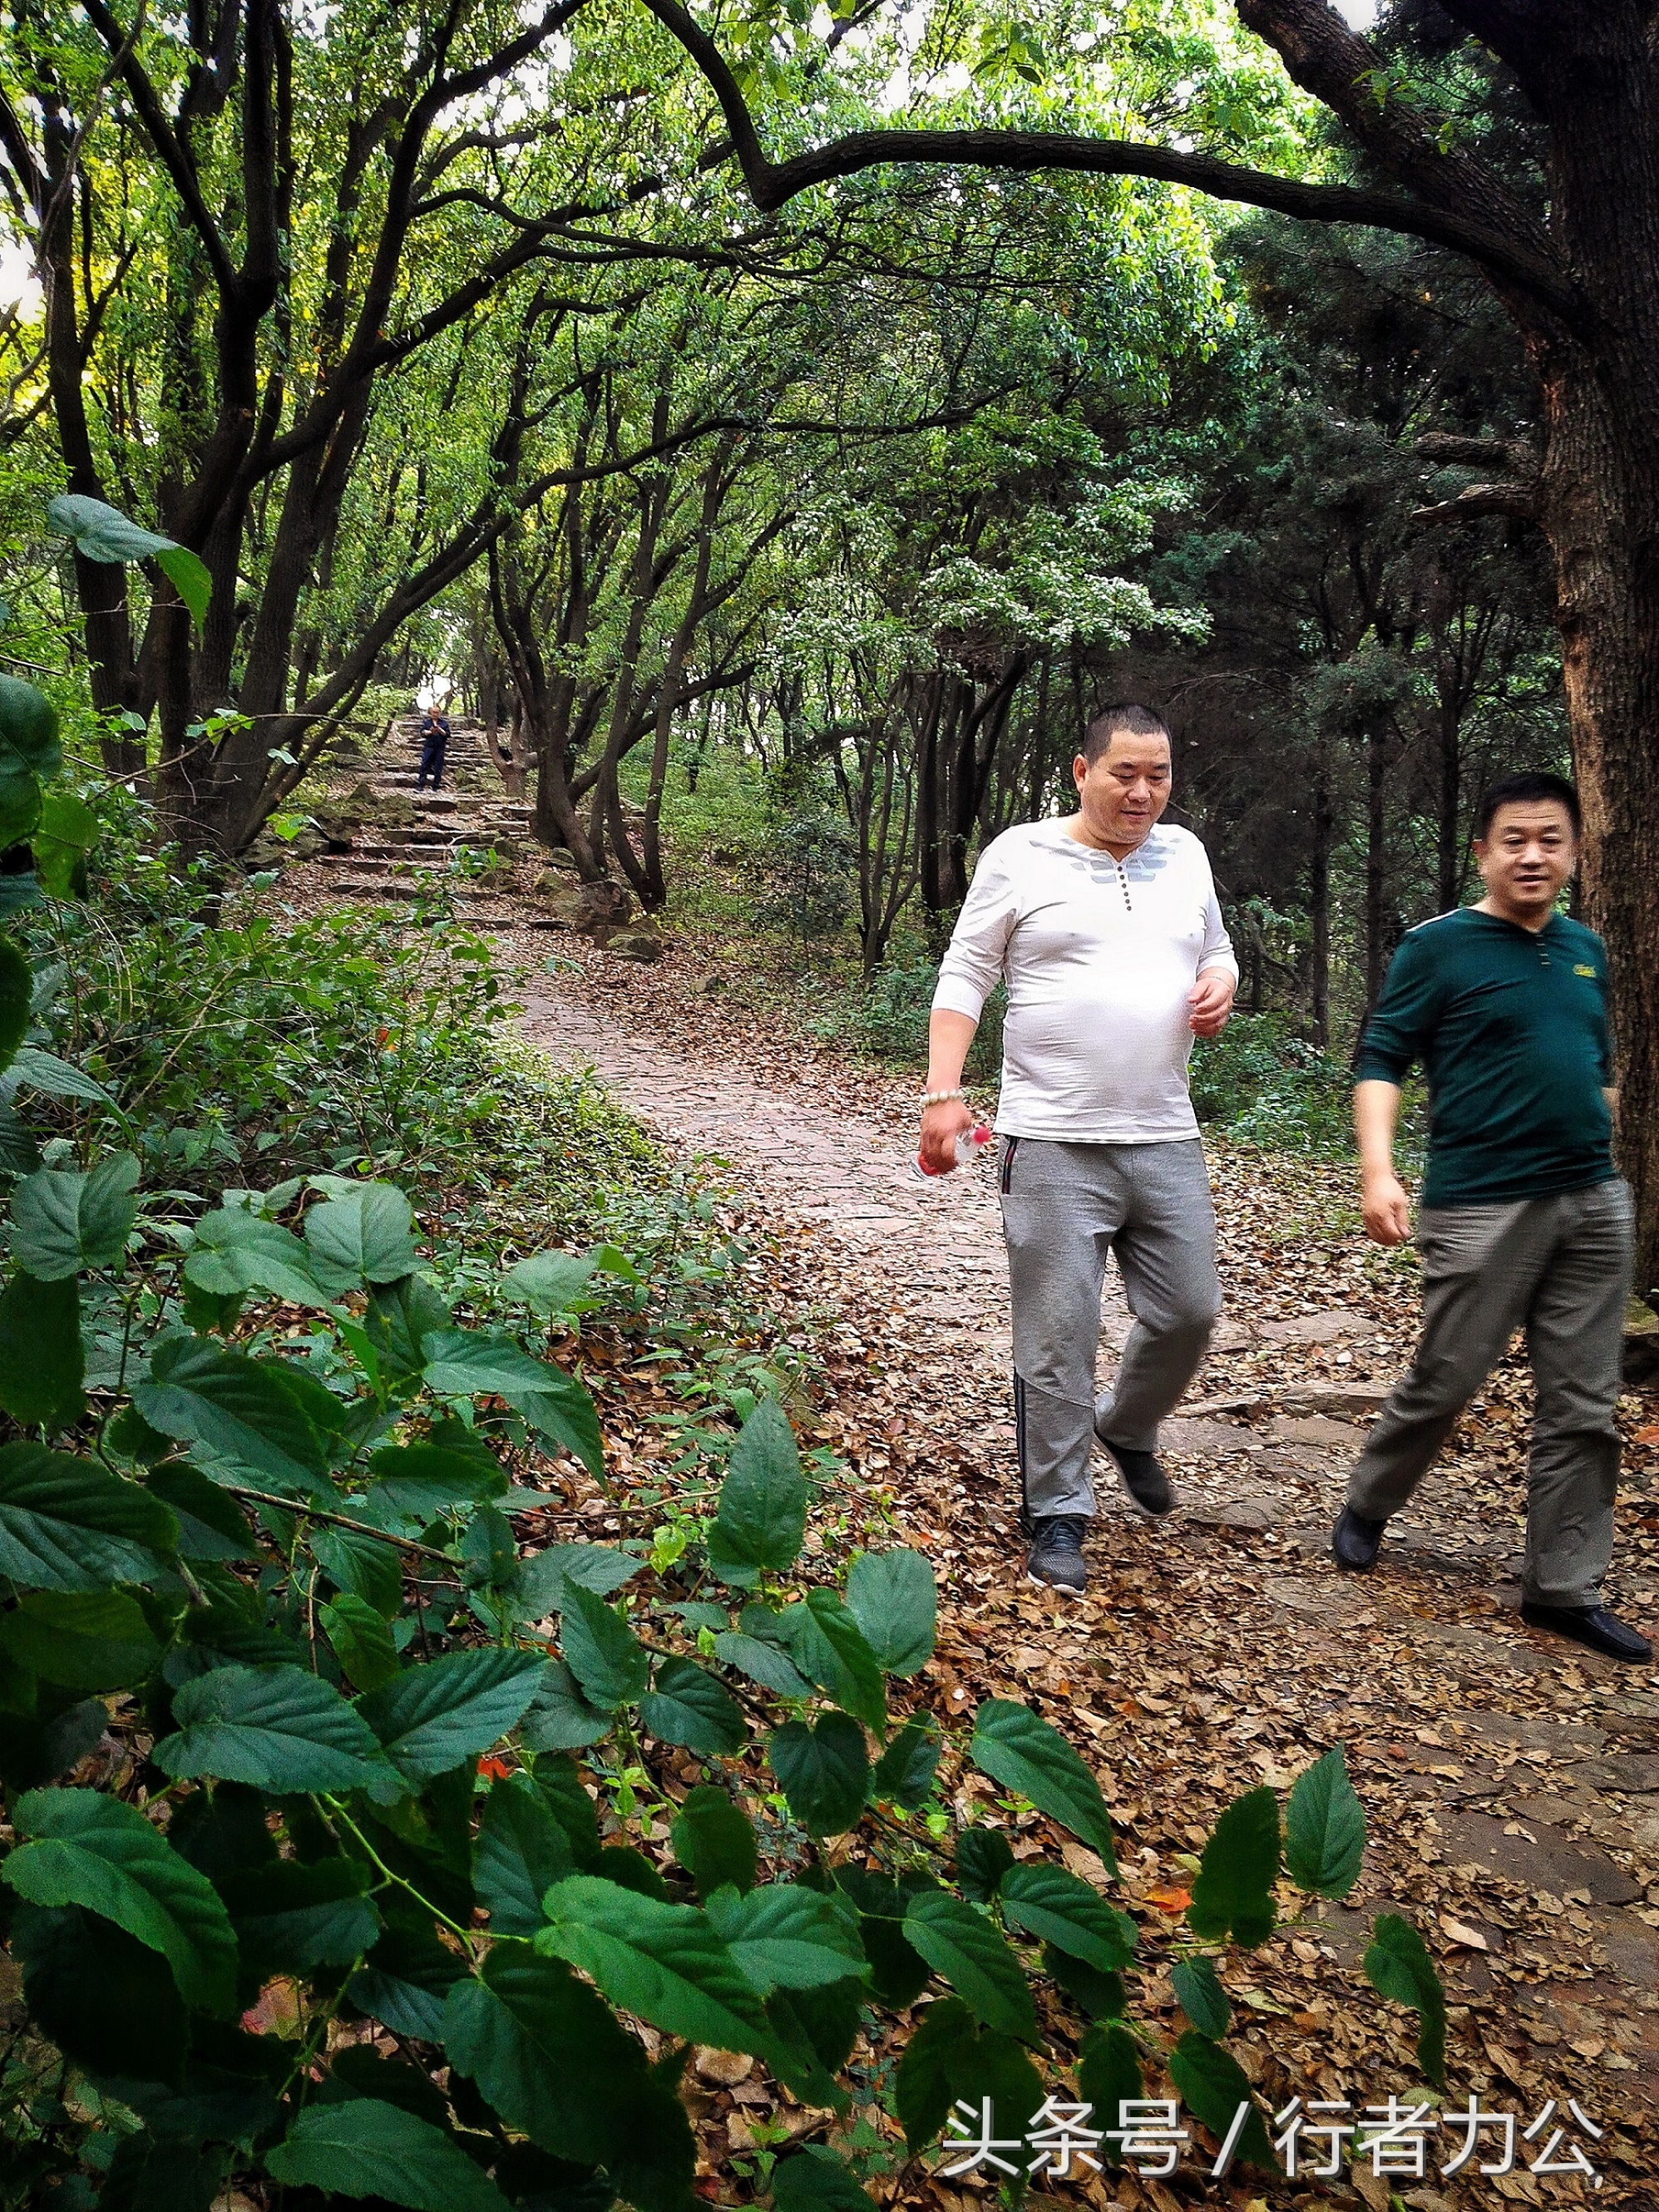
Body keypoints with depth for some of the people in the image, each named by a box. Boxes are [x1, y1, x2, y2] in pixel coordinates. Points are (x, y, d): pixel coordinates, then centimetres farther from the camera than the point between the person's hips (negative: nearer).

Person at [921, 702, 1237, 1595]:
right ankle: (1057, 1515, 14)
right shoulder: (1021, 856, -3)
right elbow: (964, 978, -1)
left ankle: (1128, 1428, 41)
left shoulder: (1184, 854, 12)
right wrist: (943, 1093, -11)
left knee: (1189, 1312, 11)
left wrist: (1220, 983, 1)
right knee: (1056, 1340, -1)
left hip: (1166, 1140, 5)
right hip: (1054, 1144, -5)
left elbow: (1214, 947, 25)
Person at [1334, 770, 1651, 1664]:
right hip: (1482, 1209, -5)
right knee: (1442, 1383, 2)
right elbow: (1380, 1060, -9)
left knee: (1583, 1405, 7)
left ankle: (1562, 1587, 17)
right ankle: (1365, 1510, 28)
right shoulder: (1439, 947, -5)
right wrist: (1377, 1169, -21)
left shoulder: (1585, 950, 13)